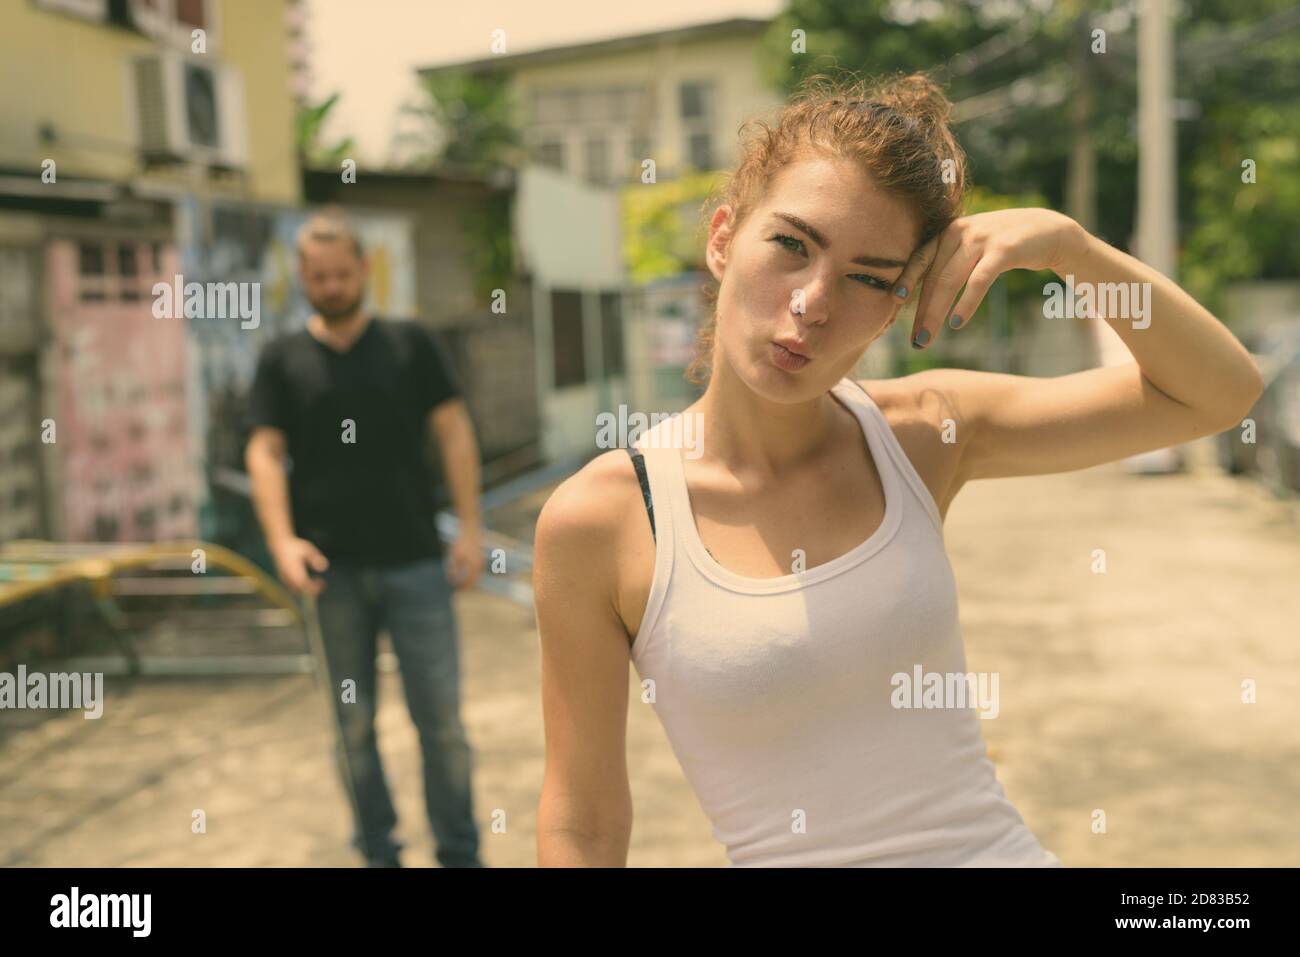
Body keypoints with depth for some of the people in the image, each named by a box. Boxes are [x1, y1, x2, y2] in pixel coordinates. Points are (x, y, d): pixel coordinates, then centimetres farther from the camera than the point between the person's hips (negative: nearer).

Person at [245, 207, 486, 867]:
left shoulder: (411, 345, 6)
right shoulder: (282, 360, 7)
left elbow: (454, 434, 5)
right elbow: (265, 452, 2)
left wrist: (469, 528, -3)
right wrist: (282, 540, -12)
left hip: (416, 561, 0)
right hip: (333, 568, 1)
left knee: (440, 716, 1)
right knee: (355, 723, 8)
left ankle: (459, 853, 14)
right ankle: (378, 850, 22)